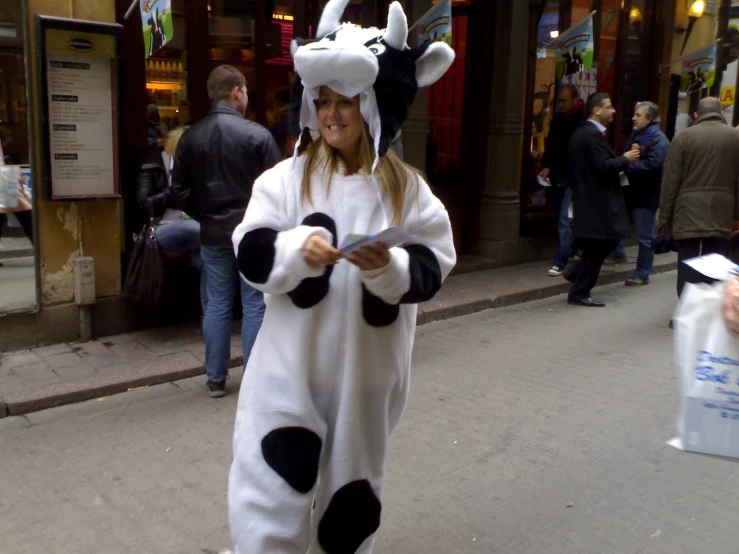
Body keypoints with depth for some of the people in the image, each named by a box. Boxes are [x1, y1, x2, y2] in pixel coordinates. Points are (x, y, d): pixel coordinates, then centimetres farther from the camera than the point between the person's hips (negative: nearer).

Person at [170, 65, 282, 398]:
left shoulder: (190, 137, 2)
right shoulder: (257, 134, -11)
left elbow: (179, 190, 4)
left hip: (212, 234, 4)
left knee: (216, 305, 11)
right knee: (254, 306, 5)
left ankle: (216, 379, 19)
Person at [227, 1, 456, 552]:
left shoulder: (406, 186, -3)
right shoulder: (286, 178, -4)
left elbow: (431, 269, -6)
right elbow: (251, 254, -8)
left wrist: (391, 266, -26)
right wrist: (298, 247, -27)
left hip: (367, 367, 2)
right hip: (290, 366, -1)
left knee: (353, 480, 20)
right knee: (274, 486, 1)